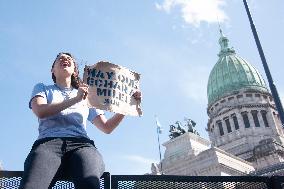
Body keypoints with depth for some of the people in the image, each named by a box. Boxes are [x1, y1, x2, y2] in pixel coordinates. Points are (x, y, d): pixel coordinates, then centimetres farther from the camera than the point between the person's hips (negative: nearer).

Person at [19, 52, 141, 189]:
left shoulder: (87, 96, 30)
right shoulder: (42, 88, 26)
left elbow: (107, 127, 24)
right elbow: (40, 111, 2)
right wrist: (75, 99, -5)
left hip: (81, 144, 1)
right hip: (48, 142, -1)